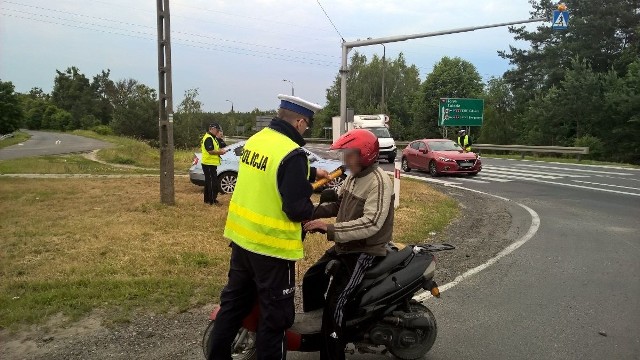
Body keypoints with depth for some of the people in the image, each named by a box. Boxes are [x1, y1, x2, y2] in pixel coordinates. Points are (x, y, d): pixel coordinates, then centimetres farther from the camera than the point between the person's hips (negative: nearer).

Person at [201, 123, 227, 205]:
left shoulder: (212, 138, 18)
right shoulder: (208, 138, -16)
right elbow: (210, 151, -24)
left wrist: (220, 150, 8)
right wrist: (220, 152, -14)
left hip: (211, 164, 11)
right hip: (209, 164, -11)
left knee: (209, 182, 15)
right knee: (213, 182, -8)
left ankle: (207, 199, 23)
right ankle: (212, 200, -5)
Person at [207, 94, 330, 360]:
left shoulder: (256, 139, 4)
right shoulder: (292, 154, -23)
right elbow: (297, 208, -22)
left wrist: (311, 173, 23)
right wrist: (318, 213, -2)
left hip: (241, 236, 9)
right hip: (272, 245, -9)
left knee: (234, 301, 22)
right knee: (275, 313, 8)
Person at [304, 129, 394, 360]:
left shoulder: (379, 182, -22)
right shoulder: (354, 177, 9)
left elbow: (371, 223, -32)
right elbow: (337, 204, 15)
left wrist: (329, 228, -35)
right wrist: (312, 212, -4)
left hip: (365, 251, -10)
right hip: (345, 246, 10)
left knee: (335, 303, -17)